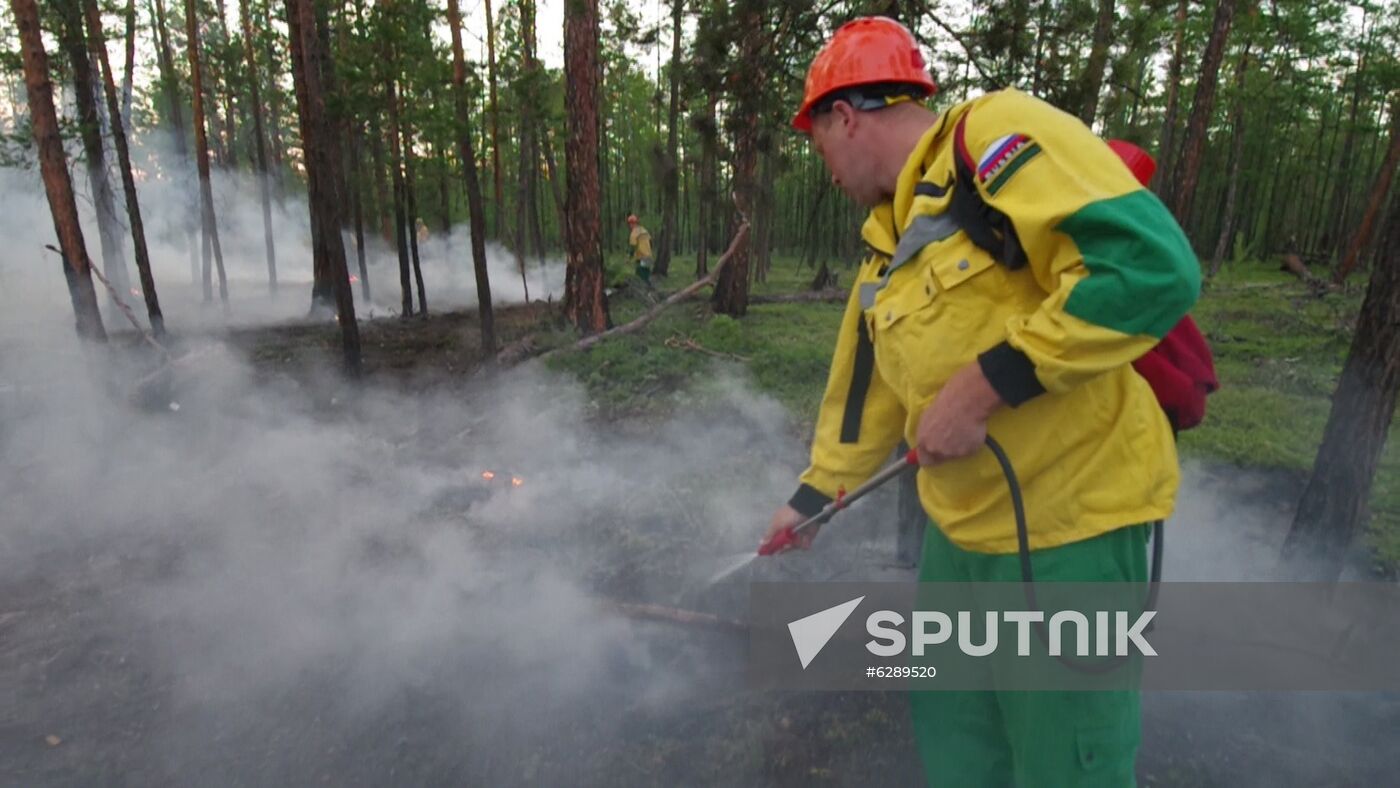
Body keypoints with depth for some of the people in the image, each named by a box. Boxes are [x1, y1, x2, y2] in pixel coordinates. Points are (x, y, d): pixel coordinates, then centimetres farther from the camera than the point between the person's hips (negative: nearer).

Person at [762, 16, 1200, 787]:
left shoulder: (994, 134, -16)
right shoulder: (885, 254, 9)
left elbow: (1154, 265, -27)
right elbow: (862, 390, 19)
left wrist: (979, 388, -26)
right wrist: (810, 497, 28)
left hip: (1067, 525, -8)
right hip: (960, 524, 8)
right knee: (949, 722, 23)